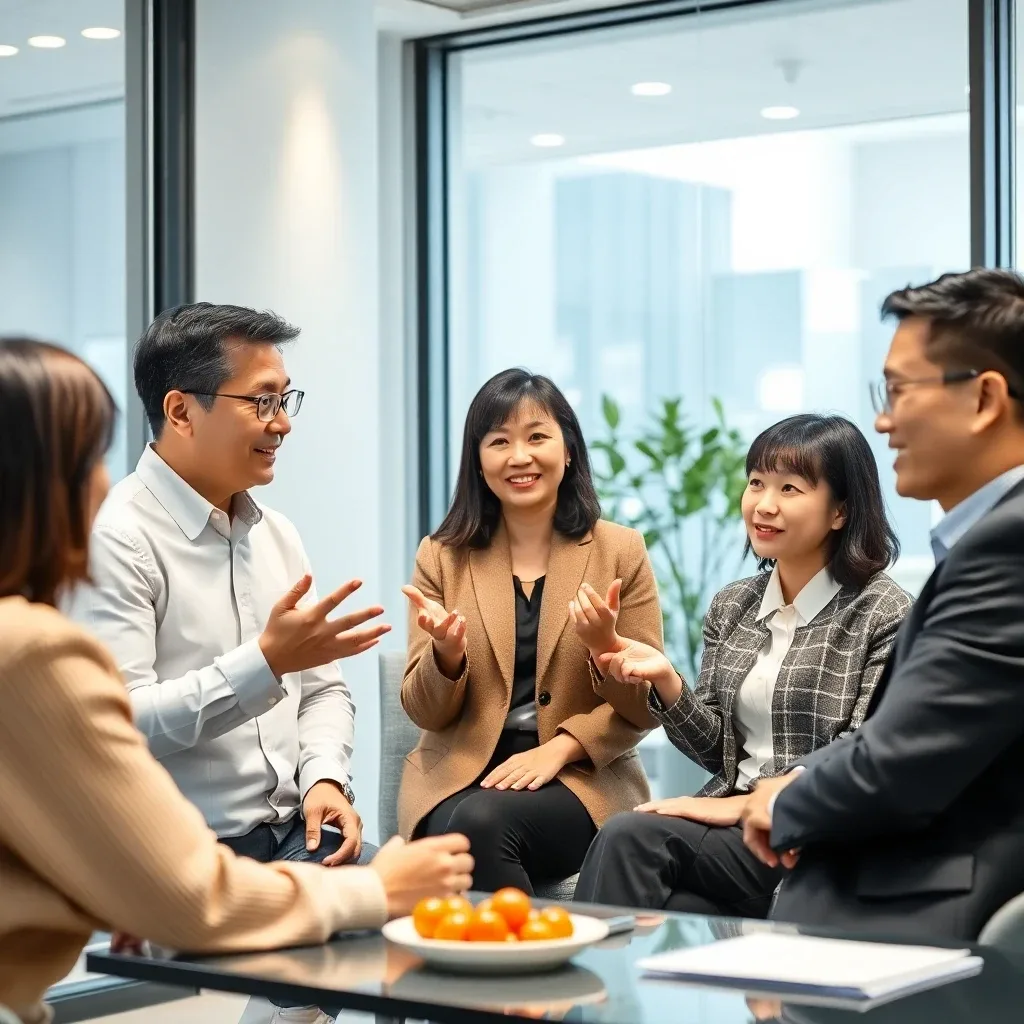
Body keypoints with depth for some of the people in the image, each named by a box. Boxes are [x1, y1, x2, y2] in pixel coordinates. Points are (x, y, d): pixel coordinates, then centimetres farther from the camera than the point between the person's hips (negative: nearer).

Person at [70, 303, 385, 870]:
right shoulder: (116, 539, -11)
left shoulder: (275, 534, 15)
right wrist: (267, 662, -27)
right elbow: (120, 725, -20)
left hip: (295, 834, 7)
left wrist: (324, 777, -1)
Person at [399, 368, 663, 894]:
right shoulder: (441, 557, 9)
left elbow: (646, 708, 4)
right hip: (457, 777, 1)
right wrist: (447, 654, -15)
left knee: (484, 822, -32)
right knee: (462, 833, -33)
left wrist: (561, 747, -15)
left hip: (582, 779, -1)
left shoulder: (621, 551, 4)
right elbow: (425, 713, 7)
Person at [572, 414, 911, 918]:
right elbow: (716, 748, 13)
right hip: (732, 818, 5)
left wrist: (744, 806, -16)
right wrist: (666, 681, -5)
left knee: (629, 837, -25)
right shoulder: (731, 607, 14)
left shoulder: (884, 615, -4)